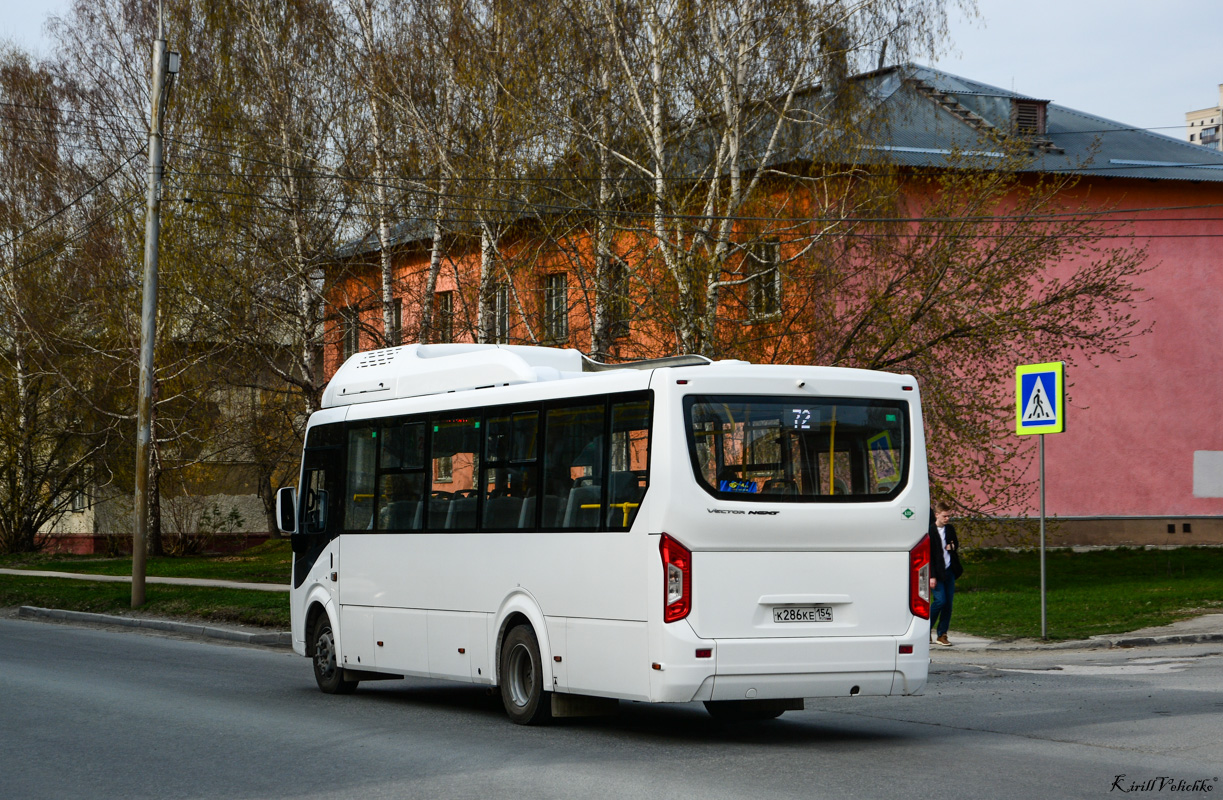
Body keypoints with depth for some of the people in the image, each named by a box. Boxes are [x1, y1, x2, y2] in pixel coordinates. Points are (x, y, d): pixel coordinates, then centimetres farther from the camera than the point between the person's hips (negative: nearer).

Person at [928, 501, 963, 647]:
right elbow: (928, 555, -12)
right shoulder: (930, 531, -10)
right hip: (937, 572, -6)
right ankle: (926, 630, 7)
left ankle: (942, 635, 10)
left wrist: (953, 546, 1)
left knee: (948, 602, 3)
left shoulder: (950, 529, 10)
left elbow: (956, 544, 27)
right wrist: (931, 576, -16)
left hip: (950, 571, 6)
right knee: (940, 601, -12)